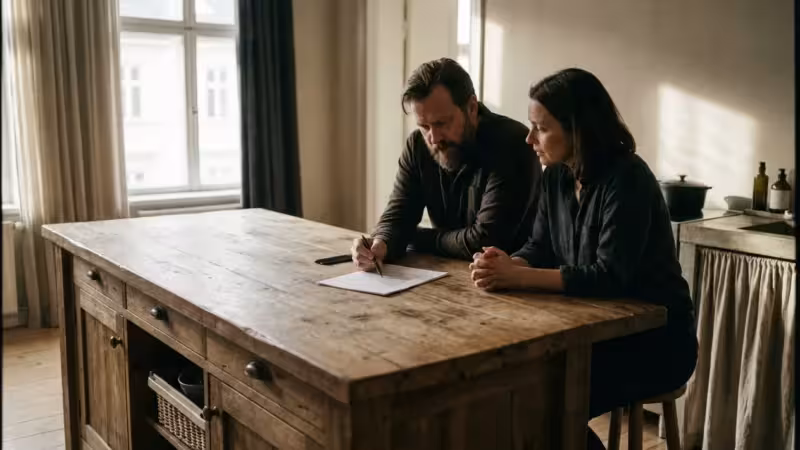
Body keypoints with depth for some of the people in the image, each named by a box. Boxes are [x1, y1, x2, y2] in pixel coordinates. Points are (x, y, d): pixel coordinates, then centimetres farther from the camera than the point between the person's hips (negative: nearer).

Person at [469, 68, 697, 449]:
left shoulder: (627, 179, -21)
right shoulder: (556, 176, 2)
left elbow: (608, 277, -28)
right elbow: (540, 249, 3)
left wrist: (518, 277, -31)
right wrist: (508, 265, -20)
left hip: (655, 340, -6)